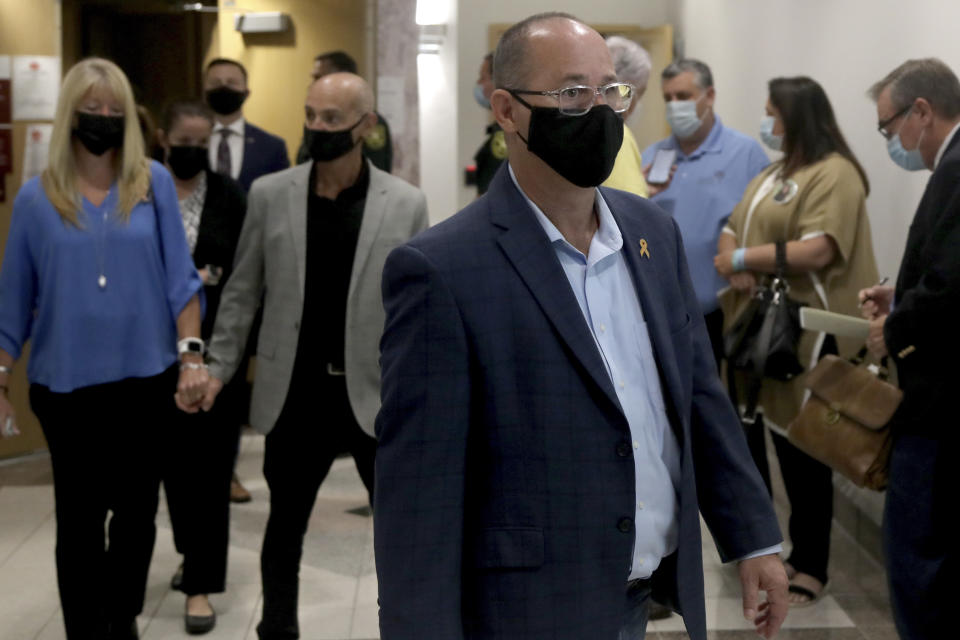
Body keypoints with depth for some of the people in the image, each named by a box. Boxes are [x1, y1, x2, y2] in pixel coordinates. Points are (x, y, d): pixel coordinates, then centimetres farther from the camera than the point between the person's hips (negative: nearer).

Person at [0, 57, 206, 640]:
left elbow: (180, 277, -2)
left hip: (146, 377, 1)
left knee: (138, 511, 12)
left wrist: (191, 356, -10)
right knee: (80, 518, 8)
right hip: (68, 383, -1)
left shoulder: (154, 182, 0)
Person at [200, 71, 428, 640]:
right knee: (285, 526, 15)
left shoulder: (406, 203, -4)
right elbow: (243, 292, 6)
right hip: (294, 394, 1)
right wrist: (218, 368, 2)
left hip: (380, 394, -1)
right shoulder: (269, 194, 0)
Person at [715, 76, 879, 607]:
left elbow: (817, 250, -23)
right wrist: (734, 268, -8)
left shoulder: (834, 173, -11)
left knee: (801, 448, -1)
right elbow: (732, 230, 14)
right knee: (750, 436, 14)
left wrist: (745, 259, -13)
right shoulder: (772, 174, 18)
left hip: (804, 333, -9)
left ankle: (811, 568, 9)